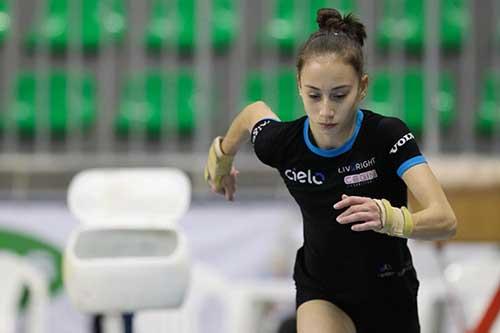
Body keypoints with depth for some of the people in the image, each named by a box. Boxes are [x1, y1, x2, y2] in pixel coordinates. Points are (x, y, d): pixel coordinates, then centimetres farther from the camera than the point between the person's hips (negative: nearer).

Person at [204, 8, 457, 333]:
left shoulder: (387, 135, -28)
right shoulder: (281, 144, -20)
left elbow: (445, 220, -38)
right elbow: (255, 111, 6)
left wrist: (388, 218, -57)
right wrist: (222, 157, 24)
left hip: (389, 296, 0)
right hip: (321, 291, 0)